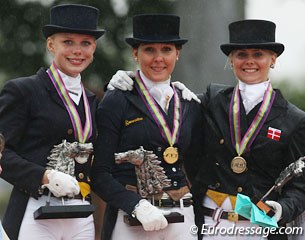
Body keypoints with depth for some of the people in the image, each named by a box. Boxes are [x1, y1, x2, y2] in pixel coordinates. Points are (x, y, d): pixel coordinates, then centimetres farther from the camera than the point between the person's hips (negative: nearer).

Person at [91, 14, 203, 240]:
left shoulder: (190, 106, 12)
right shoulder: (116, 102, -1)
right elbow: (100, 174, -6)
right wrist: (138, 206, -17)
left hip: (182, 220, 4)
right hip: (130, 218, -3)